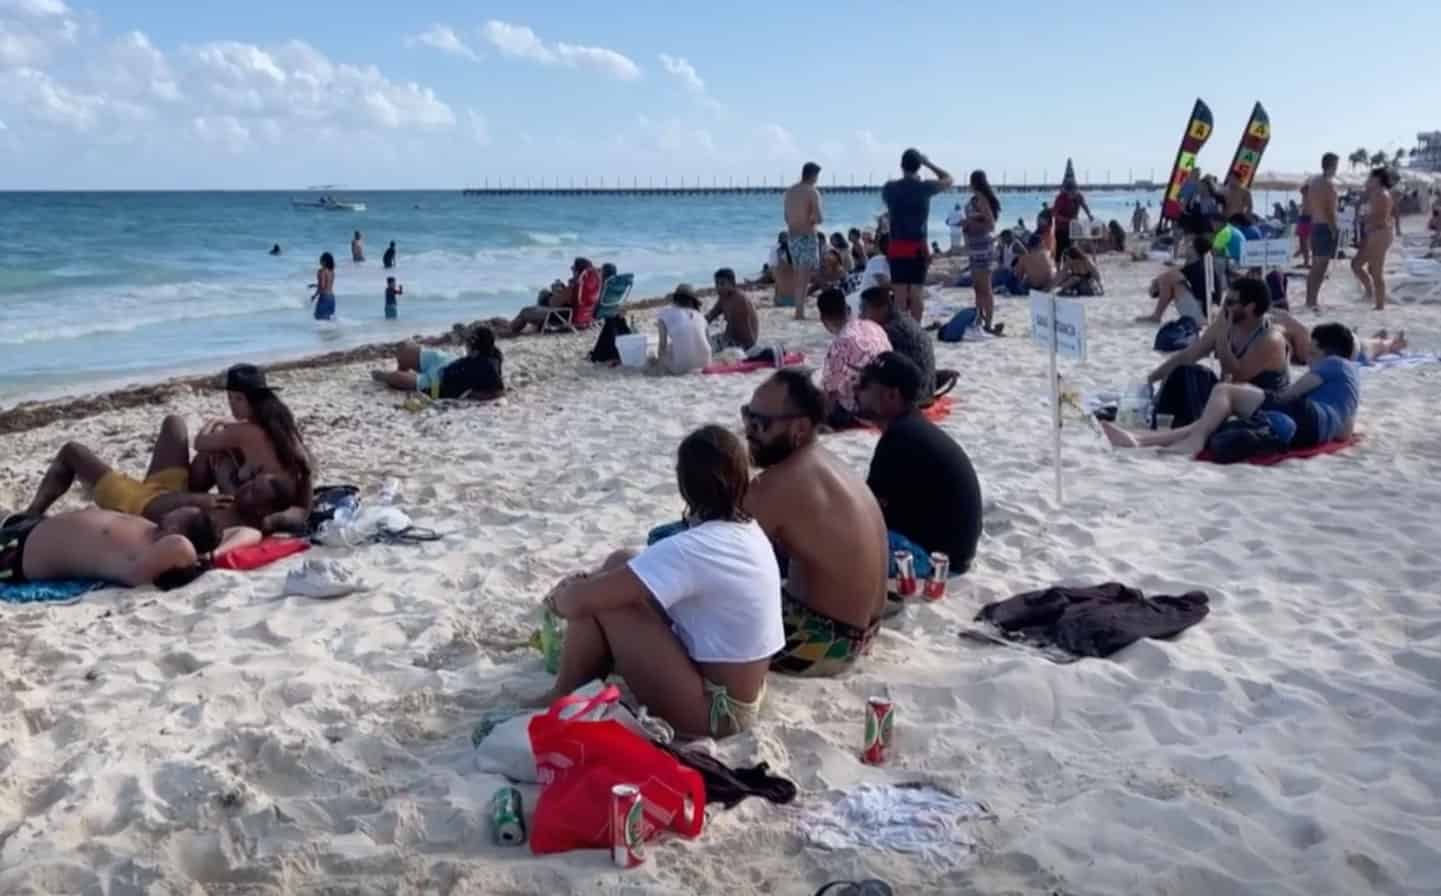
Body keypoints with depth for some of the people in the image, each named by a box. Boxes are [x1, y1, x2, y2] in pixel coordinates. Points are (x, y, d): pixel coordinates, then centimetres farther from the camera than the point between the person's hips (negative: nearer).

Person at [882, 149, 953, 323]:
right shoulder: (924, 187, -6)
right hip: (918, 247, -1)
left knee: (900, 292, 3)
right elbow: (948, 180, 13)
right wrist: (928, 163, 13)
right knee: (917, 292, 3)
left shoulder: (889, 187, 0)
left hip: (896, 246, 1)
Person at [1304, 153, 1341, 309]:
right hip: (1327, 227, -8)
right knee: (1322, 265, -8)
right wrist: (1334, 230, -16)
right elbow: (1330, 211, -19)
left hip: (1315, 225, 8)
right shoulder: (1329, 184, -14)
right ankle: (1313, 300, -11)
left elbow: (1308, 208, 14)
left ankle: (1309, 298, 19)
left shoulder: (1313, 182, 12)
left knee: (1315, 265, 15)